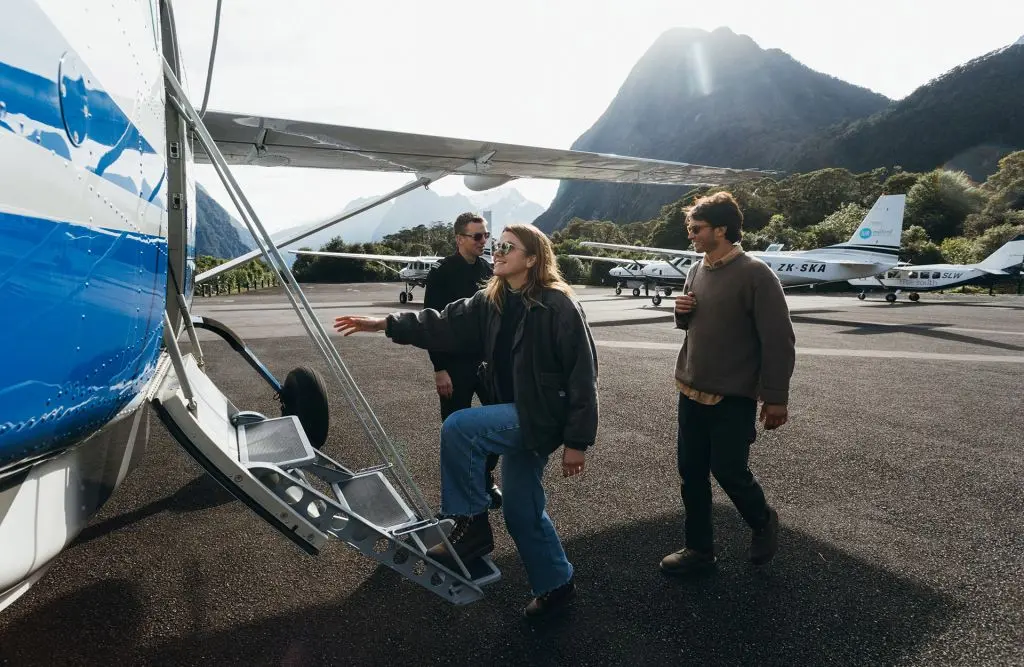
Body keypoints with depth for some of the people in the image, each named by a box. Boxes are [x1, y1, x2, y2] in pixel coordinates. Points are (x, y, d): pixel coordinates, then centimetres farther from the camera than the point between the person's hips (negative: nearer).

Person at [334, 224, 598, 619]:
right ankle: (556, 584, 35)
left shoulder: (559, 307, -15)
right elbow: (445, 325, 3)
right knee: (522, 510, 15)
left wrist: (577, 441, -16)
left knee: (458, 428, -23)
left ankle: (471, 525, -6)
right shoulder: (492, 302, 6)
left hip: (541, 417, -8)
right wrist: (385, 324, -7)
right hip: (515, 415, 8)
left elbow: (582, 374, -16)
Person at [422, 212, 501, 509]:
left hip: (488, 361, 5)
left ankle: (486, 480, 26)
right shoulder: (441, 273, -9)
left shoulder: (488, 270, 6)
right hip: (455, 364, -5)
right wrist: (440, 369, -14)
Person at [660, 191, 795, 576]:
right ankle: (699, 549, 25)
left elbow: (779, 340, -15)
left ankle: (763, 522, 32)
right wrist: (682, 313, -3)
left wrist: (775, 397, -15)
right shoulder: (697, 271, 8)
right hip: (691, 393, 7)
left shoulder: (755, 274, -14)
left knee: (729, 472, 0)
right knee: (691, 472, 10)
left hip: (733, 398, -7)